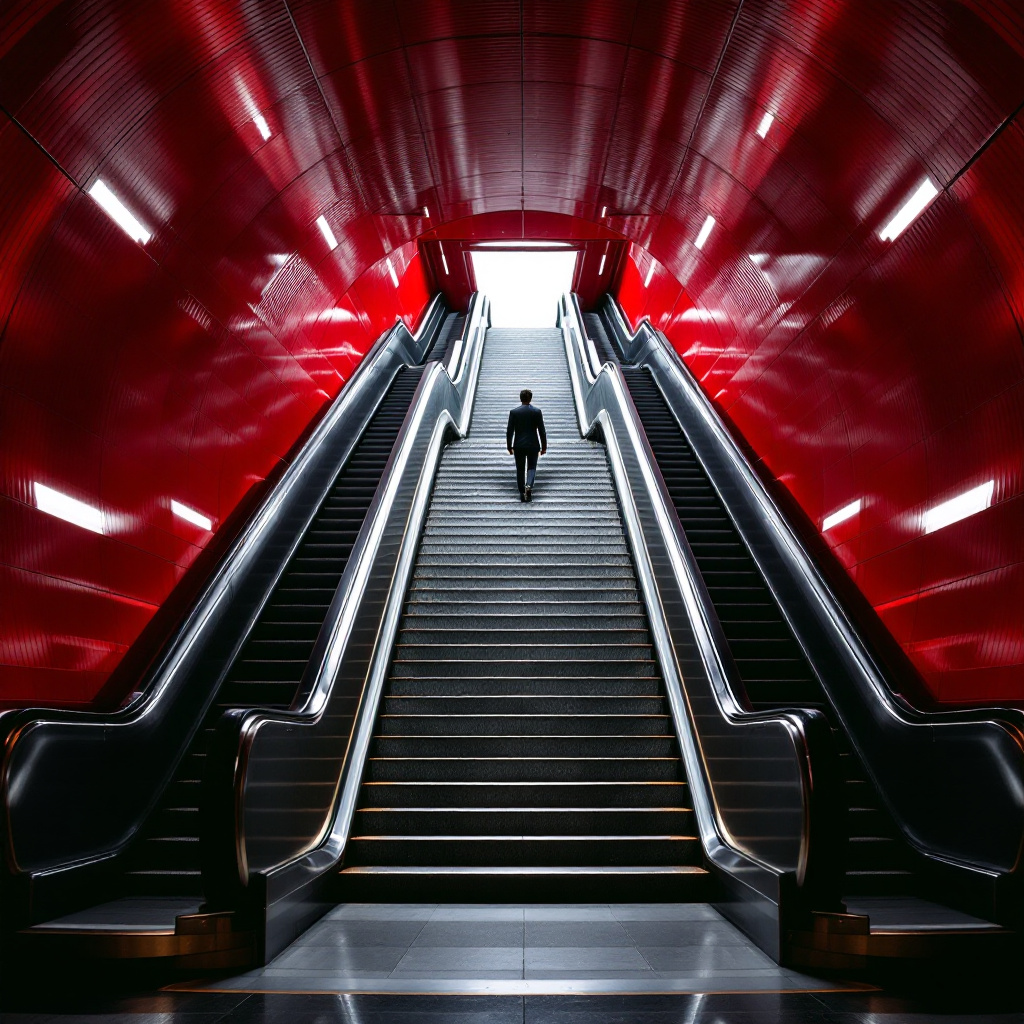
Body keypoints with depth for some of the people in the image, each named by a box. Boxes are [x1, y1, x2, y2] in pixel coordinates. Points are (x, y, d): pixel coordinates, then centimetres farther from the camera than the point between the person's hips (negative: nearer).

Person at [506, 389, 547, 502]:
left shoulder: (514, 412, -4)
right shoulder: (537, 412, -5)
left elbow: (509, 431, -3)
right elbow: (541, 431, -3)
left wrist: (509, 447, 7)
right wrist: (544, 446, 5)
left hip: (518, 446, 0)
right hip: (533, 445, 0)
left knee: (520, 469, 9)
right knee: (532, 467, 11)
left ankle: (522, 494, 9)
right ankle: (529, 485, -16)